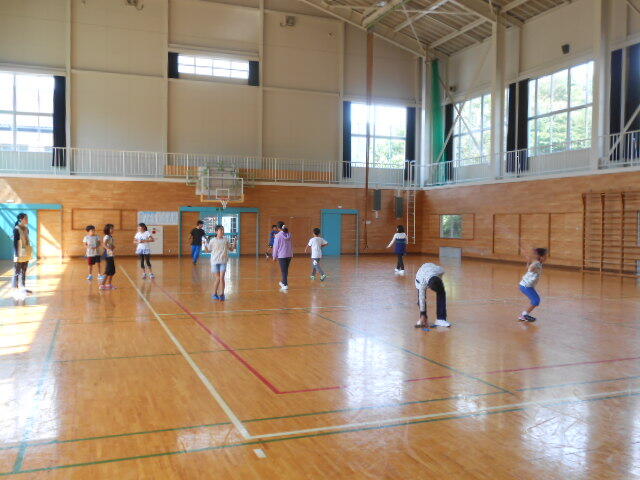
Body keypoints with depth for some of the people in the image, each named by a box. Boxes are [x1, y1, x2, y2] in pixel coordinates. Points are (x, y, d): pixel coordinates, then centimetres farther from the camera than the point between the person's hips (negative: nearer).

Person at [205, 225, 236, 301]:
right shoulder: (213, 240, -2)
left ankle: (221, 294, 1)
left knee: (221, 278, -6)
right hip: (215, 261, -1)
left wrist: (233, 246, -7)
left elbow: (230, 249, 12)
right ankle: (214, 294, 20)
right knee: (218, 278, 3)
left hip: (223, 261, 1)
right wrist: (205, 246, -13)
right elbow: (209, 250, 4)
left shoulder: (226, 240, 4)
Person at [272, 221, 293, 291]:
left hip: (281, 255, -5)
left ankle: (285, 285, 0)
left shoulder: (278, 236, -13)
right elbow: (290, 245, 9)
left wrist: (274, 256, 2)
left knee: (284, 270, 0)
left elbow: (276, 247, -7)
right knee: (286, 269, 18)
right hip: (289, 255, 5)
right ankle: (283, 282, 33)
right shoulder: (289, 235, 2)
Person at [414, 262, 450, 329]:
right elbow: (422, 299, -32)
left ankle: (440, 319, -12)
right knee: (421, 298, -15)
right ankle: (423, 319, 5)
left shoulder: (440, 271, -40)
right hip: (420, 277, -2)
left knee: (441, 294, -15)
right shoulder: (422, 283, -42)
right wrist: (423, 315, -25)